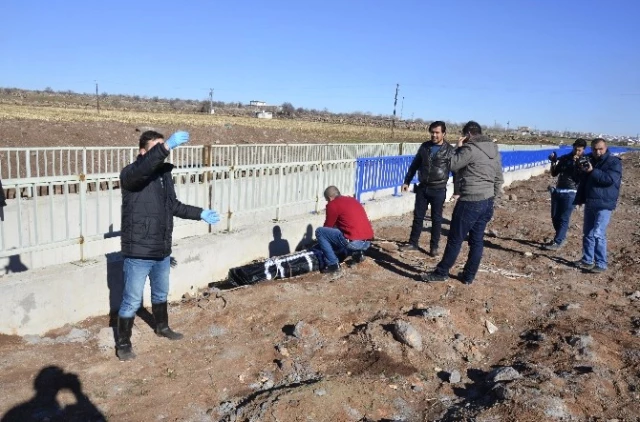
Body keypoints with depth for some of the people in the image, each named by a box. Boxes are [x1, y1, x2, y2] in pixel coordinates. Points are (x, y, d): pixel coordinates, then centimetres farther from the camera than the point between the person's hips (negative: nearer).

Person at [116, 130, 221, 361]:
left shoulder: (164, 173, 6)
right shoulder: (130, 174, -16)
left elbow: (173, 205, 18)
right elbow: (142, 169, -42)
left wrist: (199, 213, 12)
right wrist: (166, 147, -50)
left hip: (162, 250, 7)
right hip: (138, 252, -7)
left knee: (161, 294, 26)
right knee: (132, 301, 6)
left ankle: (162, 327, 48)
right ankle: (123, 343, 25)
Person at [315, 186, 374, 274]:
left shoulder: (332, 204, -1)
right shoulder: (353, 200, 23)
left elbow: (328, 226, 7)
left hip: (354, 242, -8)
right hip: (367, 242, 8)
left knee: (319, 231, 2)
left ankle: (333, 264, -2)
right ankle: (357, 252, 12)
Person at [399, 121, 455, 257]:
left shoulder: (450, 150, -6)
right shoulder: (424, 147, 5)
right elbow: (414, 165, 13)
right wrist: (406, 181, 11)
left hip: (438, 190, -3)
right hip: (422, 188, 4)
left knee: (436, 219, 6)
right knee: (418, 216, 9)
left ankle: (434, 247, 17)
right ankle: (413, 243, 21)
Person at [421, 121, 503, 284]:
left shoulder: (470, 149, -14)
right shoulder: (494, 149, 12)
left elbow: (453, 165, -6)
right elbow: (499, 178, 14)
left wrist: (458, 148, 4)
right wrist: (493, 197, 19)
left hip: (470, 201, -8)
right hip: (487, 201, 8)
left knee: (455, 239, 1)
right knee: (477, 240, 11)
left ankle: (441, 272, 10)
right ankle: (469, 276, 19)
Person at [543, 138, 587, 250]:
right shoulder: (564, 158, 10)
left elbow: (581, 178, -14)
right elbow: (554, 174, 13)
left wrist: (576, 164, -19)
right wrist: (553, 162, -2)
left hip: (570, 193, -5)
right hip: (557, 191, 5)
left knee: (564, 218, -6)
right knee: (555, 217, 9)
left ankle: (557, 242, -2)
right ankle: (561, 238, 26)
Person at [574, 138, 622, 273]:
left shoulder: (614, 162, -7)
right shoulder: (589, 161, 14)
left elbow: (610, 179, -23)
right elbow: (583, 182, 21)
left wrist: (592, 171, -22)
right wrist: (579, 199, 17)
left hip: (604, 204, -7)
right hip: (590, 203, 7)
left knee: (598, 234, -12)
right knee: (587, 234, 11)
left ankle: (601, 264, -5)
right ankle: (587, 260, 22)